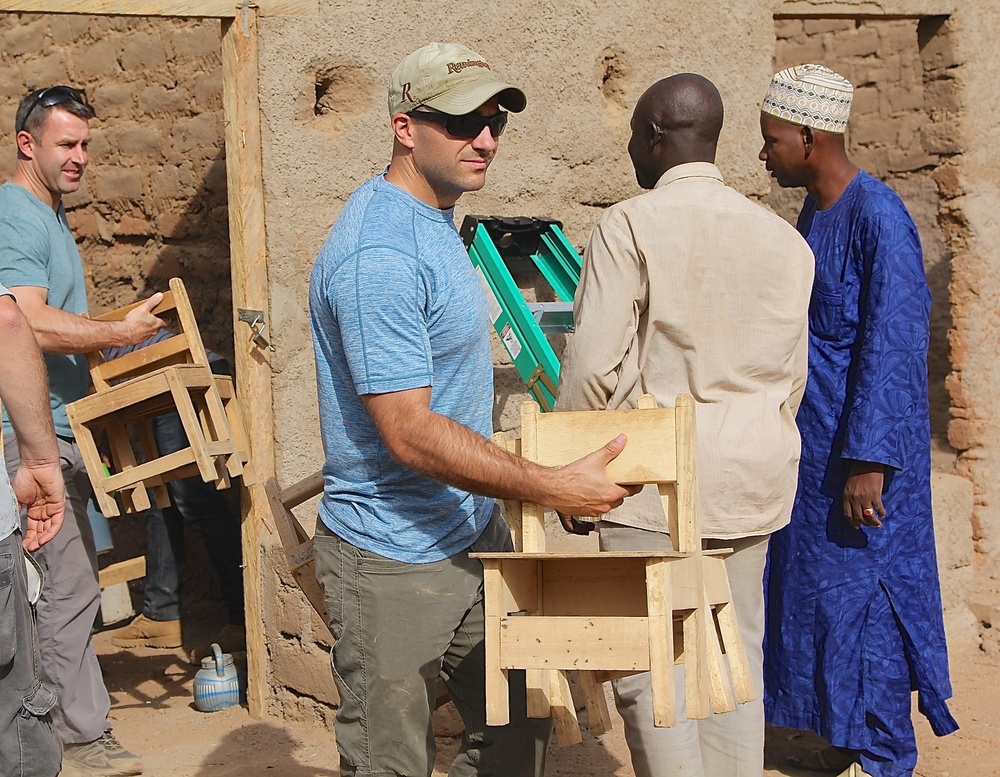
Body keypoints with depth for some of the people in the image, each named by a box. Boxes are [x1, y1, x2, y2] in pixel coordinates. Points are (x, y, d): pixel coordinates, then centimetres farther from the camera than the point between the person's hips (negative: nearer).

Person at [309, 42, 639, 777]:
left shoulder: (435, 222, 10)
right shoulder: (379, 254, -24)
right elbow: (410, 435, -27)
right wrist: (553, 488, -25)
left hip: (473, 532, 10)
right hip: (395, 560, -10)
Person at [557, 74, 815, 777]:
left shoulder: (629, 225, -8)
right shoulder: (783, 239, 8)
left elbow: (592, 367, -12)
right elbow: (792, 376, 13)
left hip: (653, 480, -5)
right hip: (754, 480, 6)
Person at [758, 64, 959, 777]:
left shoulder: (878, 217, -18)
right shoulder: (814, 214, 10)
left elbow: (893, 347, -21)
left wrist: (869, 462, -22)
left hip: (859, 449, -9)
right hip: (813, 443, 9)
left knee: (864, 594, 0)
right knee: (816, 587, 13)